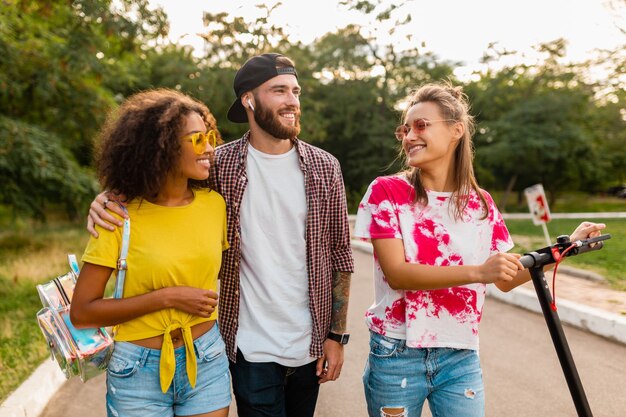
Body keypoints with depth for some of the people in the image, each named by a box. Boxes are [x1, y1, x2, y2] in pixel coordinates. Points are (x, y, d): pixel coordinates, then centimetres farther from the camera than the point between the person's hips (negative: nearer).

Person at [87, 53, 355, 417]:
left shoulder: (324, 168, -1)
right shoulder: (222, 165, -5)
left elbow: (339, 255, 2)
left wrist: (338, 334, 0)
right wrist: (108, 197, -15)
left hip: (311, 344, 2)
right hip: (252, 346, -2)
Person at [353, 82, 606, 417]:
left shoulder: (480, 203, 3)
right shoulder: (386, 192, -7)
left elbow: (506, 279, 10)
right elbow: (396, 273, -18)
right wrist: (478, 272, -29)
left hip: (461, 358, 3)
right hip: (396, 356, -2)